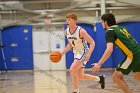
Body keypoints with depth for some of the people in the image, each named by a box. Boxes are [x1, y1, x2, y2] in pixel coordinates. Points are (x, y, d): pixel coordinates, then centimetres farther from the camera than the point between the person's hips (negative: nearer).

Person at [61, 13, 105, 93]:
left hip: (84, 53, -8)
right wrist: (62, 53, 5)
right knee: (80, 76, 10)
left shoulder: (81, 31, -22)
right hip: (76, 53, 8)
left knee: (72, 70, -23)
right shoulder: (67, 31, 0)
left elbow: (92, 42, -18)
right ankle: (100, 79, 32)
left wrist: (89, 54, -31)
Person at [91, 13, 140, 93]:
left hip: (133, 55, -9)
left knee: (116, 77, -1)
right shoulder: (122, 28, 18)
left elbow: (109, 50, -19)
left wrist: (99, 64, -22)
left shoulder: (110, 31, -6)